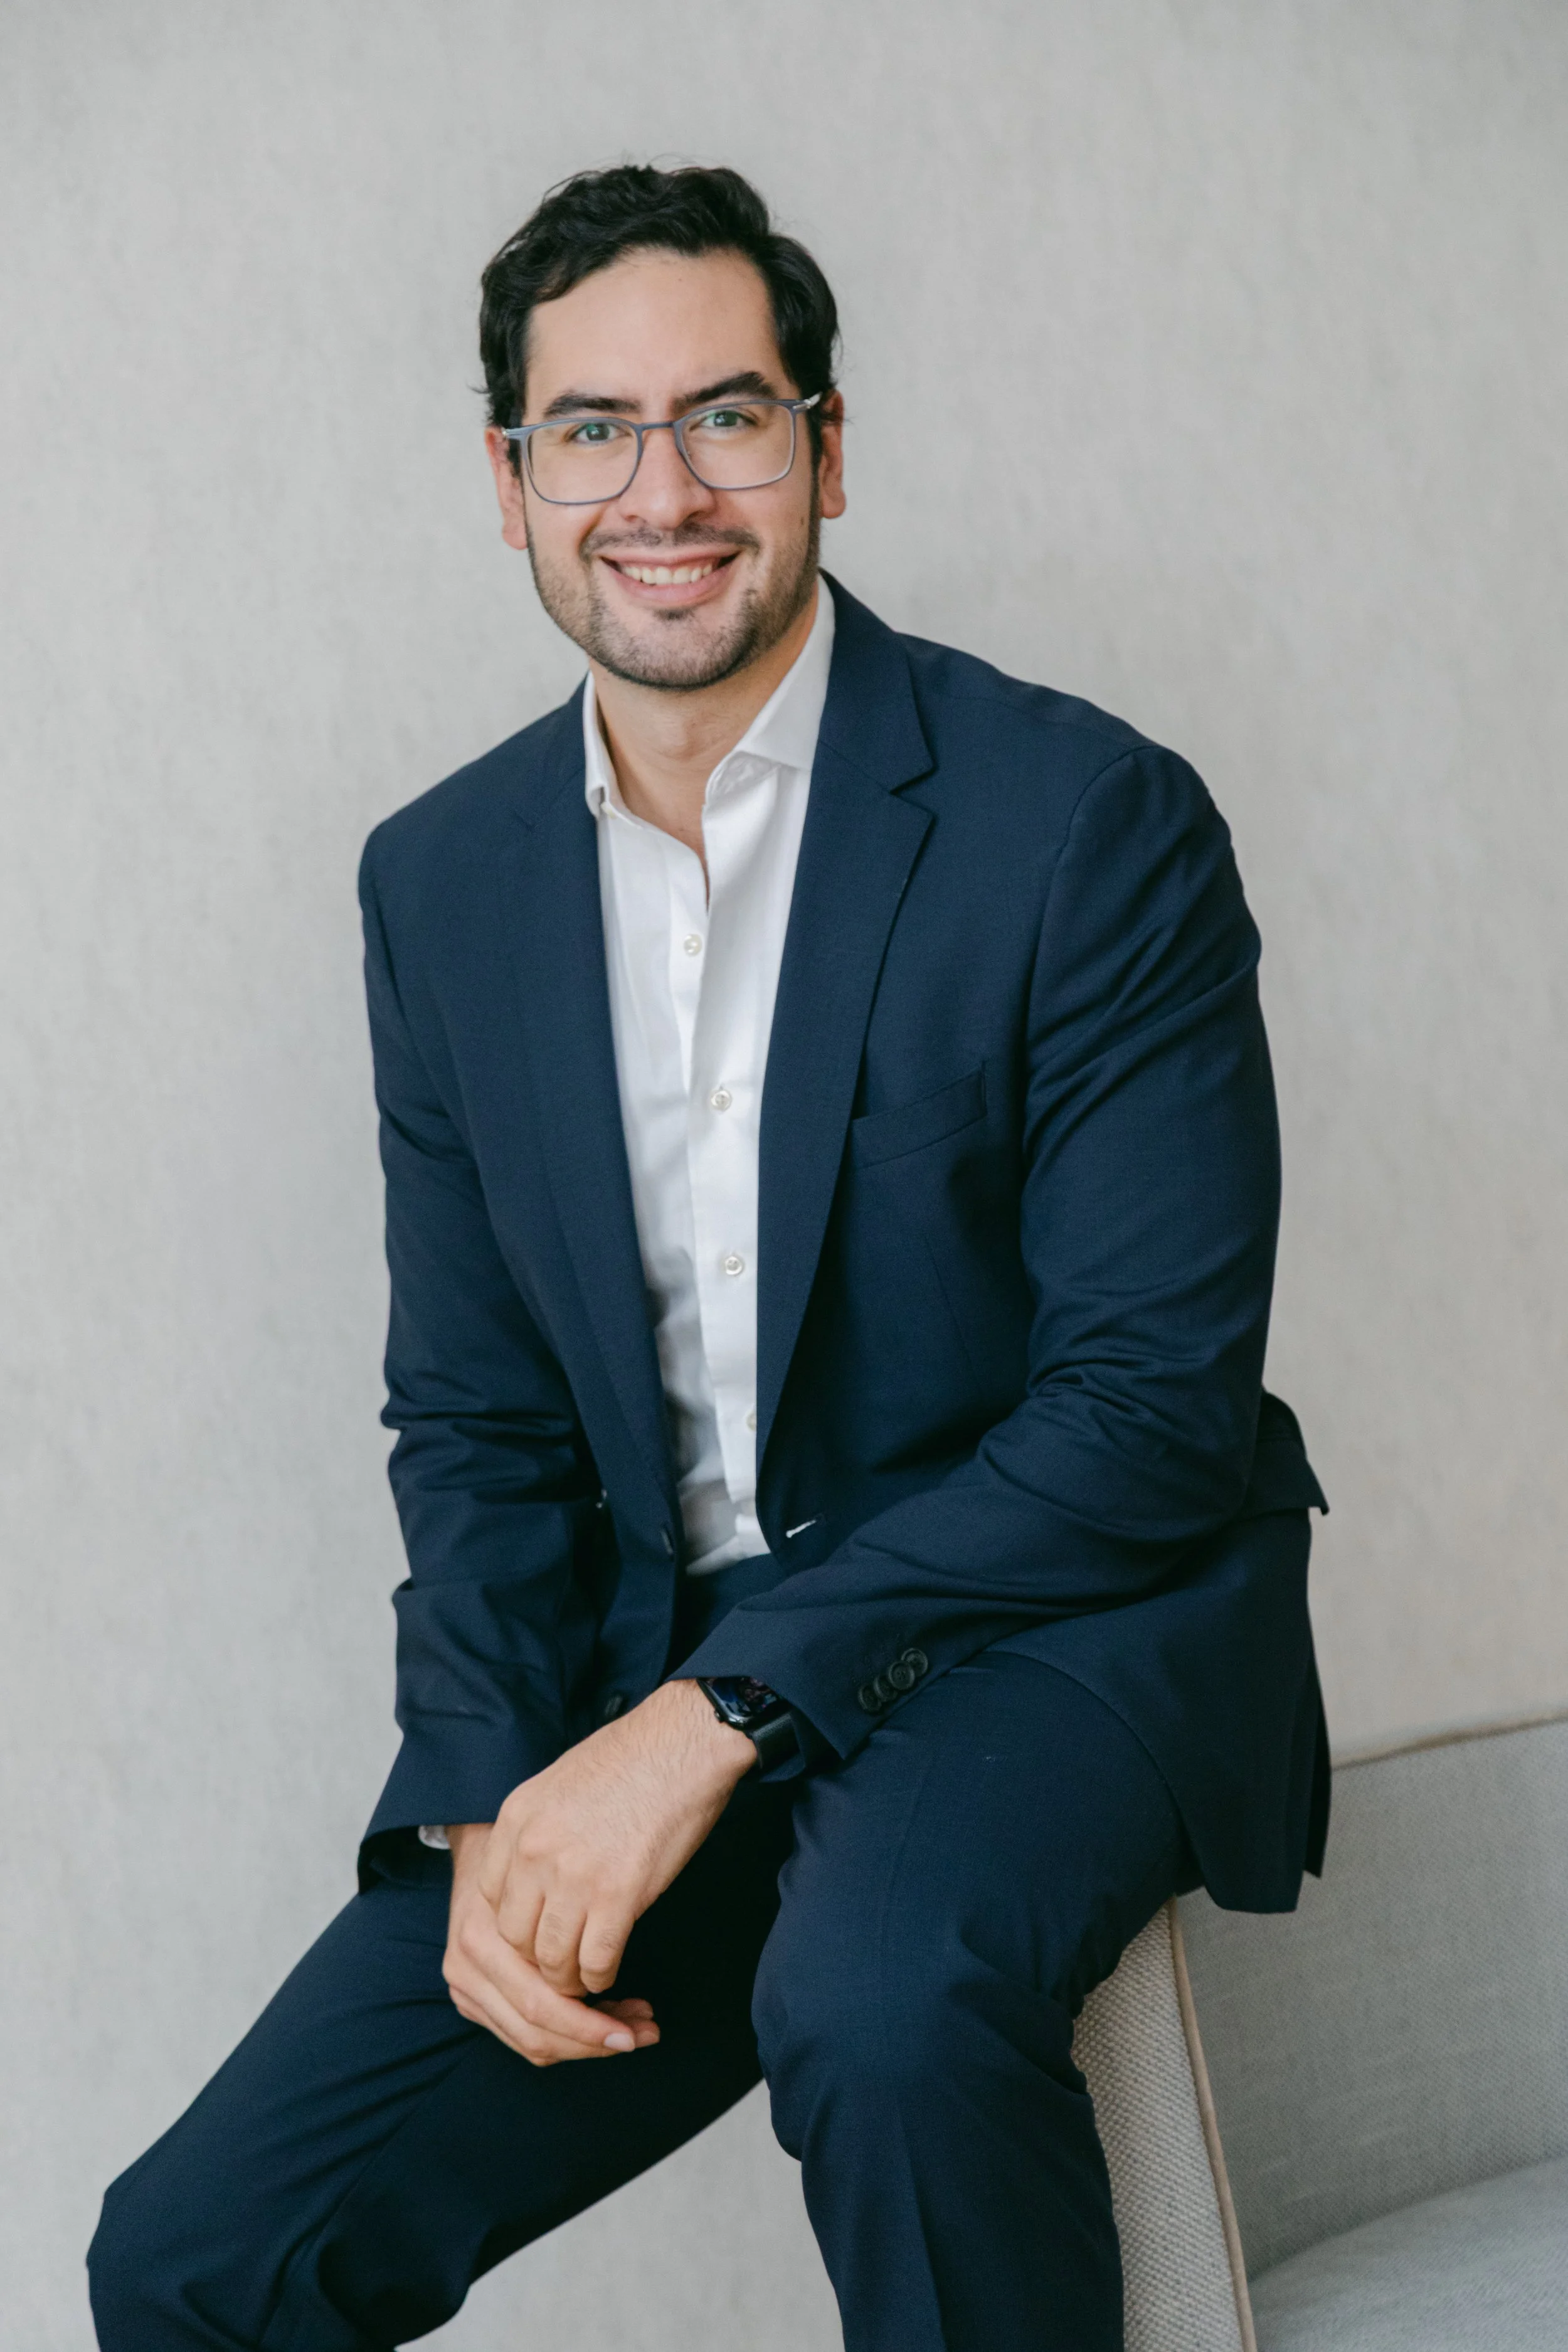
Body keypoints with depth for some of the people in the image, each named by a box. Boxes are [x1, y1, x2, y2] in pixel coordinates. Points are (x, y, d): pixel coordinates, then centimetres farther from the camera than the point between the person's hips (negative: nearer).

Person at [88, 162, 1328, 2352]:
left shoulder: (1090, 821, -10)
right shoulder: (444, 880, 6)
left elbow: (1159, 1399, -15)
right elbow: (474, 1416, 10)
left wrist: (713, 1712, -21)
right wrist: (494, 1802, -9)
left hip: (1062, 1621, -4)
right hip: (648, 1693, 4)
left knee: (884, 1988, -37)